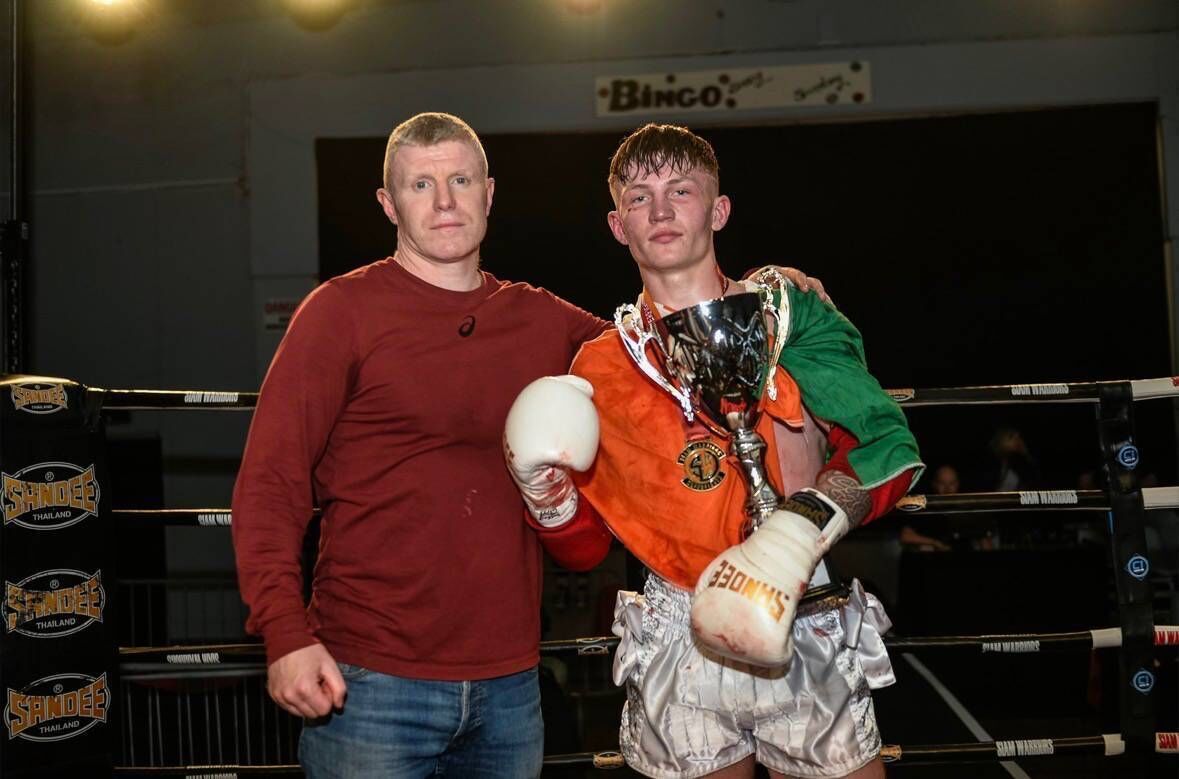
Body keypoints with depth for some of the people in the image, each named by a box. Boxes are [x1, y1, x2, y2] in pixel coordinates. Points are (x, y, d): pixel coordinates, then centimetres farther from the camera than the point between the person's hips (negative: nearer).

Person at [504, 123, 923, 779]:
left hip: (807, 642, -1)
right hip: (679, 646, 1)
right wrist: (551, 504, -10)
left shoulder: (784, 312, 2)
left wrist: (802, 528, -22)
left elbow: (888, 450, -7)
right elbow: (587, 549, 11)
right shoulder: (601, 367, 7)